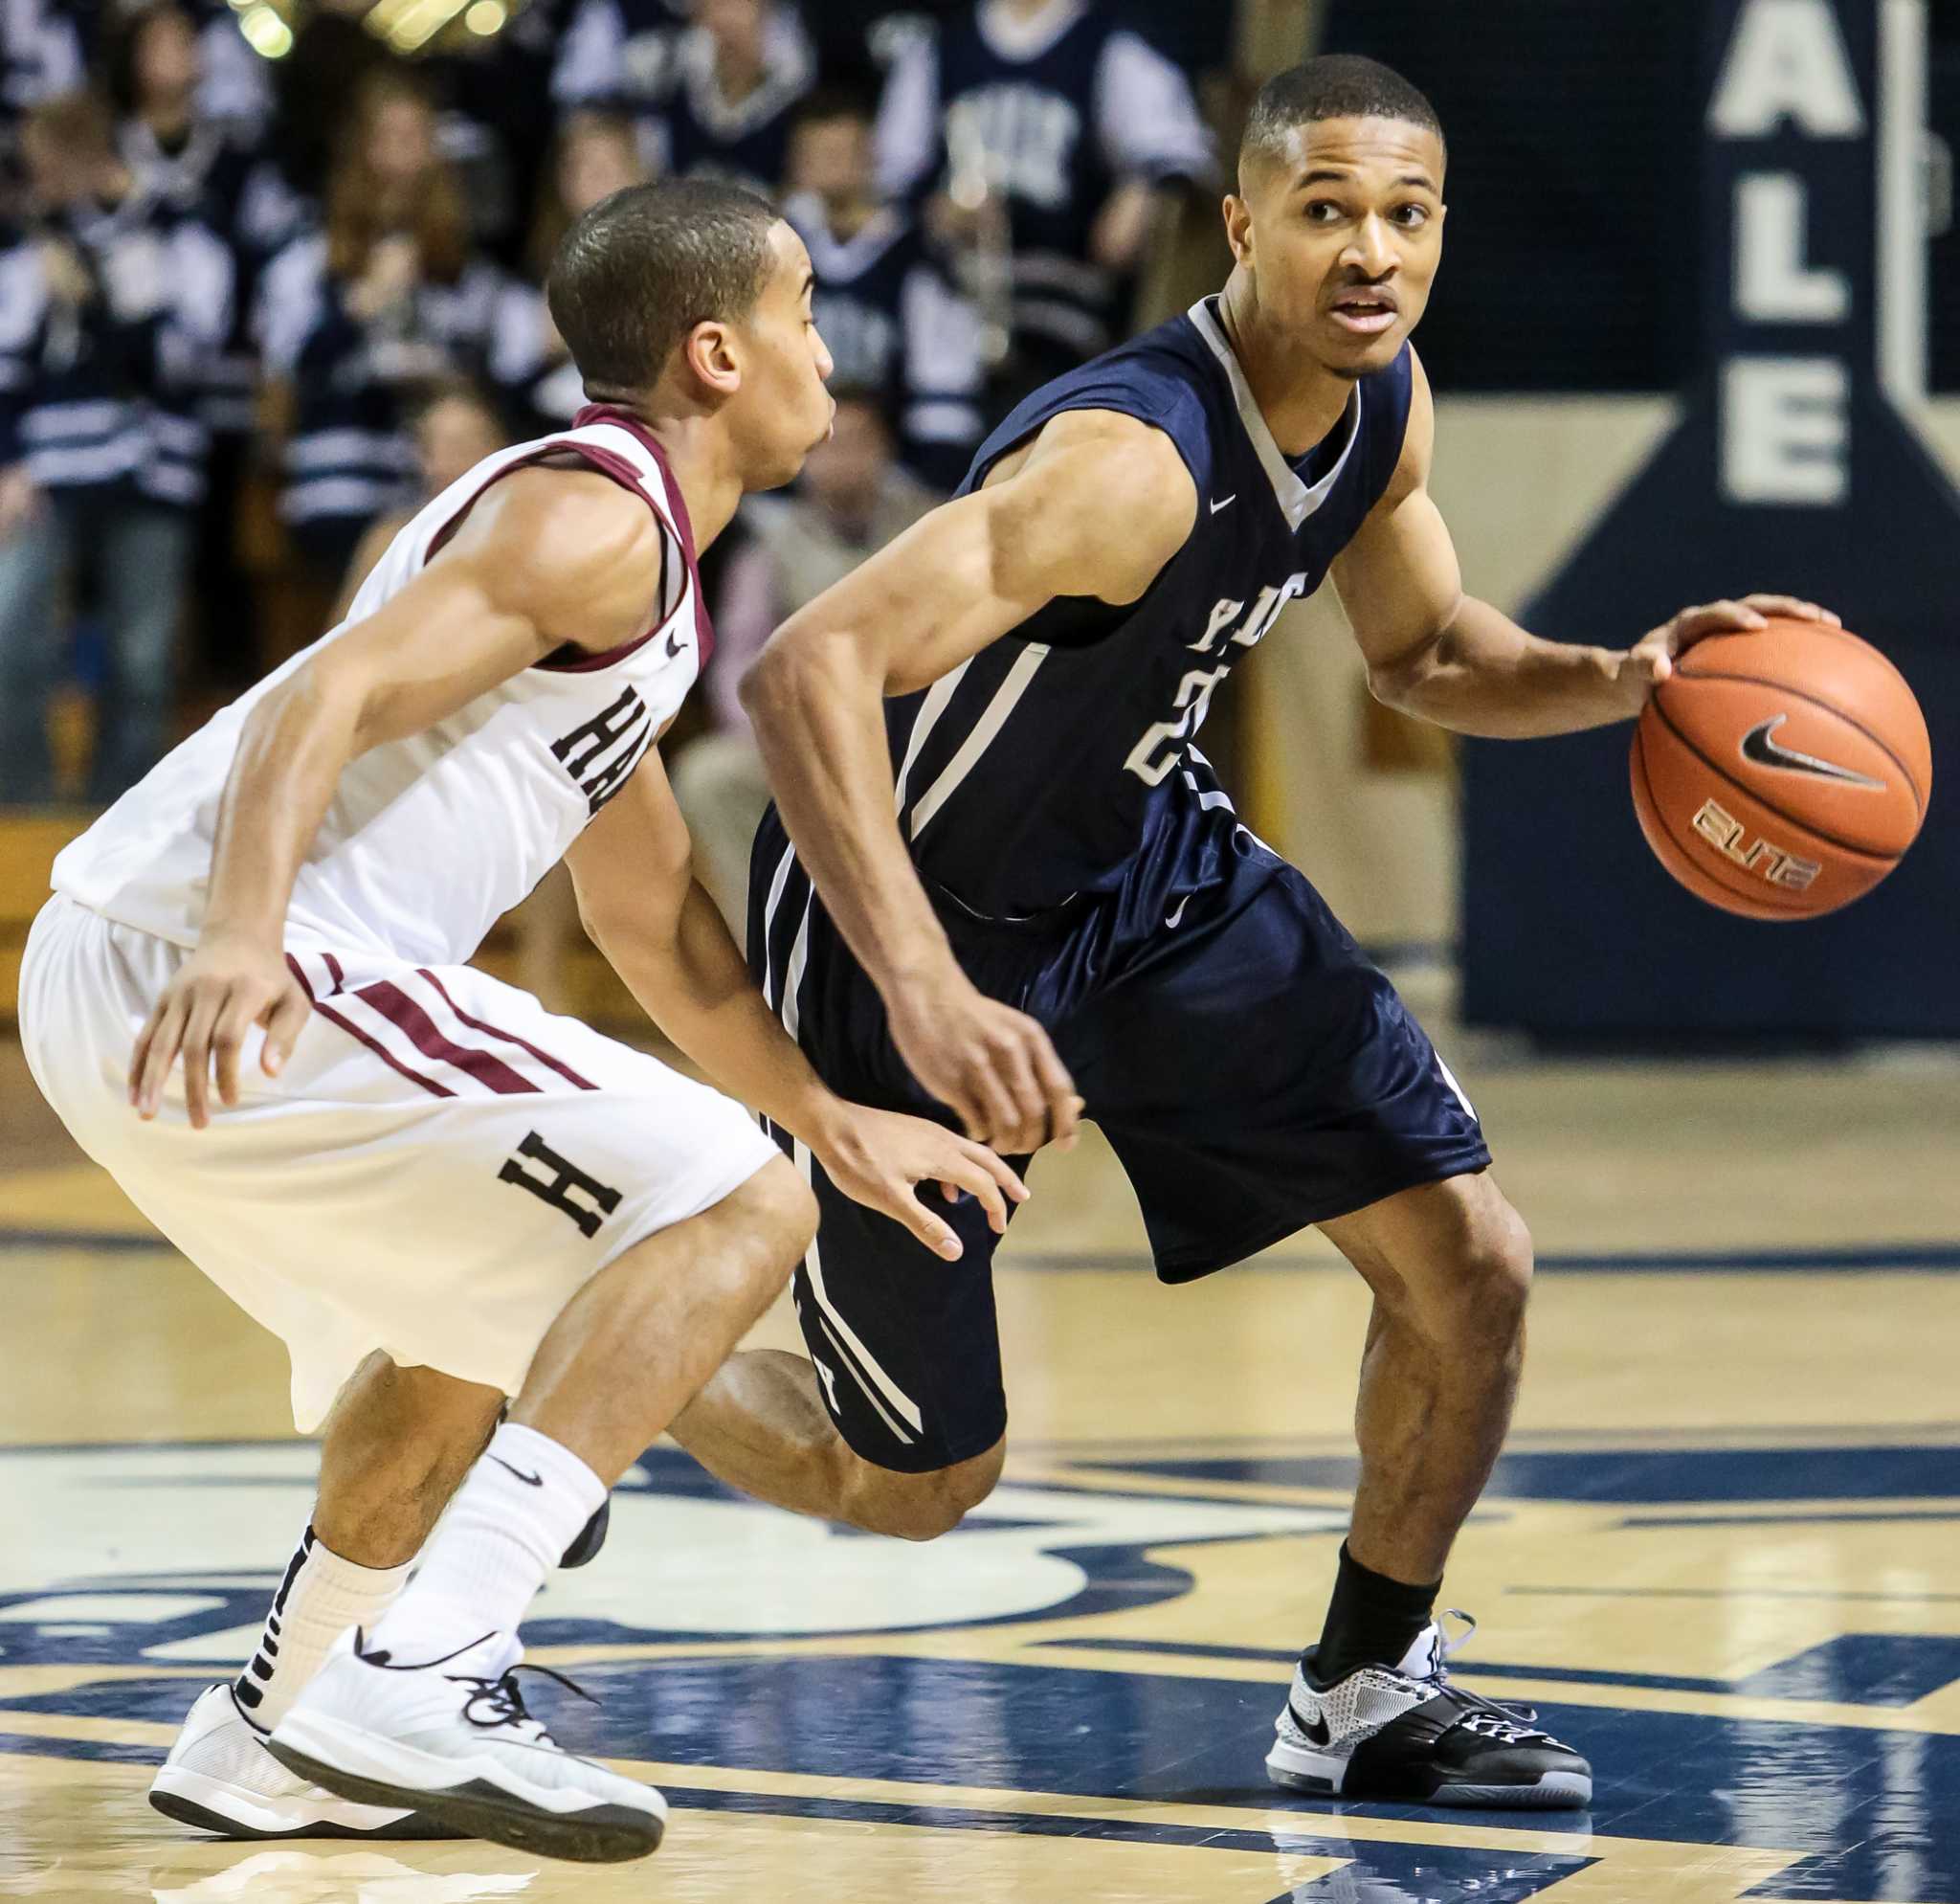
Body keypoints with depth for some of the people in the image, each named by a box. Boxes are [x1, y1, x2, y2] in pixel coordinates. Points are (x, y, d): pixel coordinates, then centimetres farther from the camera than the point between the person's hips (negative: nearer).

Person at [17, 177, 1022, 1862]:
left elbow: (652, 914, 34)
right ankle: (424, 1671, -21)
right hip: (209, 977, -11)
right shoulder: (596, 517, -7)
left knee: (482, 1318, 30)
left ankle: (273, 1747, 33)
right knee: (729, 1207, -12)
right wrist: (240, 933, -36)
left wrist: (837, 1121, 32)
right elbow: (335, 697, -22)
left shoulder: (631, 562, 26)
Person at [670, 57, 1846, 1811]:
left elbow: (1427, 652, 12)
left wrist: (1617, 680, -10)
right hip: (907, 911, -7)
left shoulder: (1383, 404, -9)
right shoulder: (1133, 459, -35)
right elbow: (806, 673, -44)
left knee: (1472, 1263, -3)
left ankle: (1368, 1695, 17)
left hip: (1150, 865, 7)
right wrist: (925, 995, -53)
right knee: (916, 1483, 3)